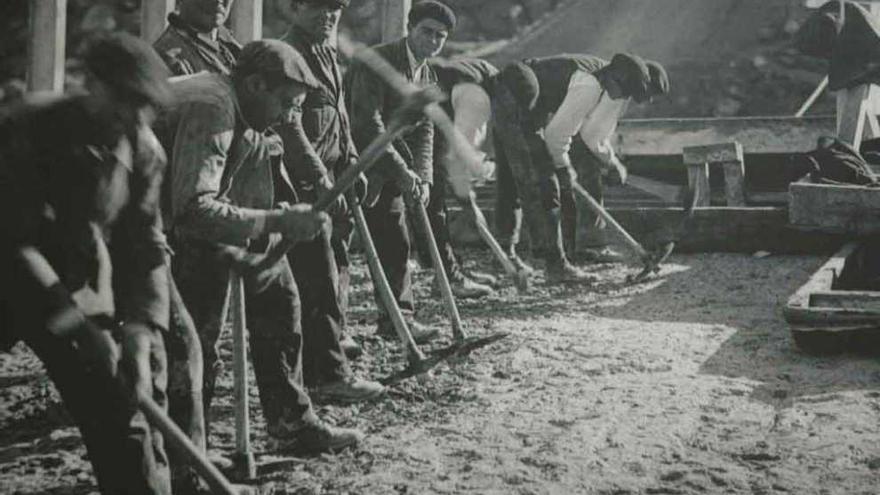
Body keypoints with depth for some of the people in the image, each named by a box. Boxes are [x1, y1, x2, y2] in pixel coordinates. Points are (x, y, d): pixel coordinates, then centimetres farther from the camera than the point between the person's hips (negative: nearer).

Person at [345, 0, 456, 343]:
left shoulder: (428, 78, 9)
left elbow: (423, 132, 7)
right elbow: (368, 123, -25)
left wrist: (422, 177, -9)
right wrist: (402, 171, -26)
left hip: (389, 172, 8)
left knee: (397, 244, 7)